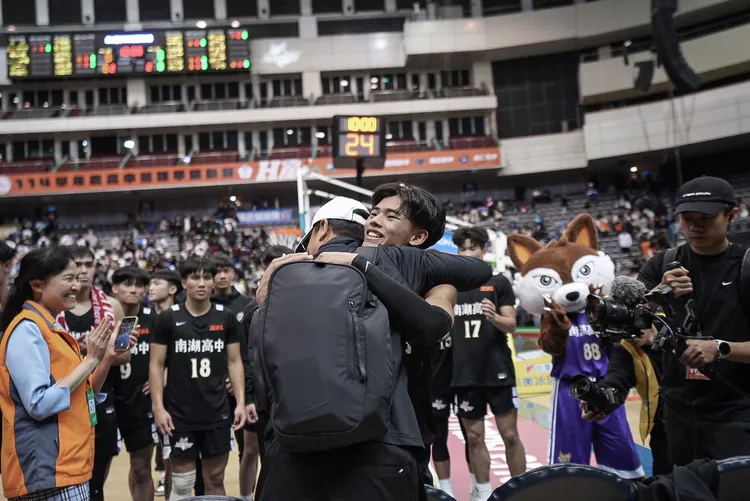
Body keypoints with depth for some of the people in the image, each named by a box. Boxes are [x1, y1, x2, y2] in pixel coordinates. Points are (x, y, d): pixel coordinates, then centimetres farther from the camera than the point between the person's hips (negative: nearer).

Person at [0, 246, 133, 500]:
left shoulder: (52, 328, 14)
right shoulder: (27, 330, -13)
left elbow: (81, 395, 17)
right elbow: (40, 404, -22)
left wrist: (107, 358, 3)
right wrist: (90, 359, -17)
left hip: (69, 465, 9)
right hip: (48, 471, -9)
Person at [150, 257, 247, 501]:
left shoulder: (226, 317, 3)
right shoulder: (168, 318, -3)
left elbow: (234, 362, 7)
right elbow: (156, 365, -1)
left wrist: (241, 402, -1)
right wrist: (158, 407, -8)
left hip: (218, 414, 2)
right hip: (180, 414, -2)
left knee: (215, 479, 11)